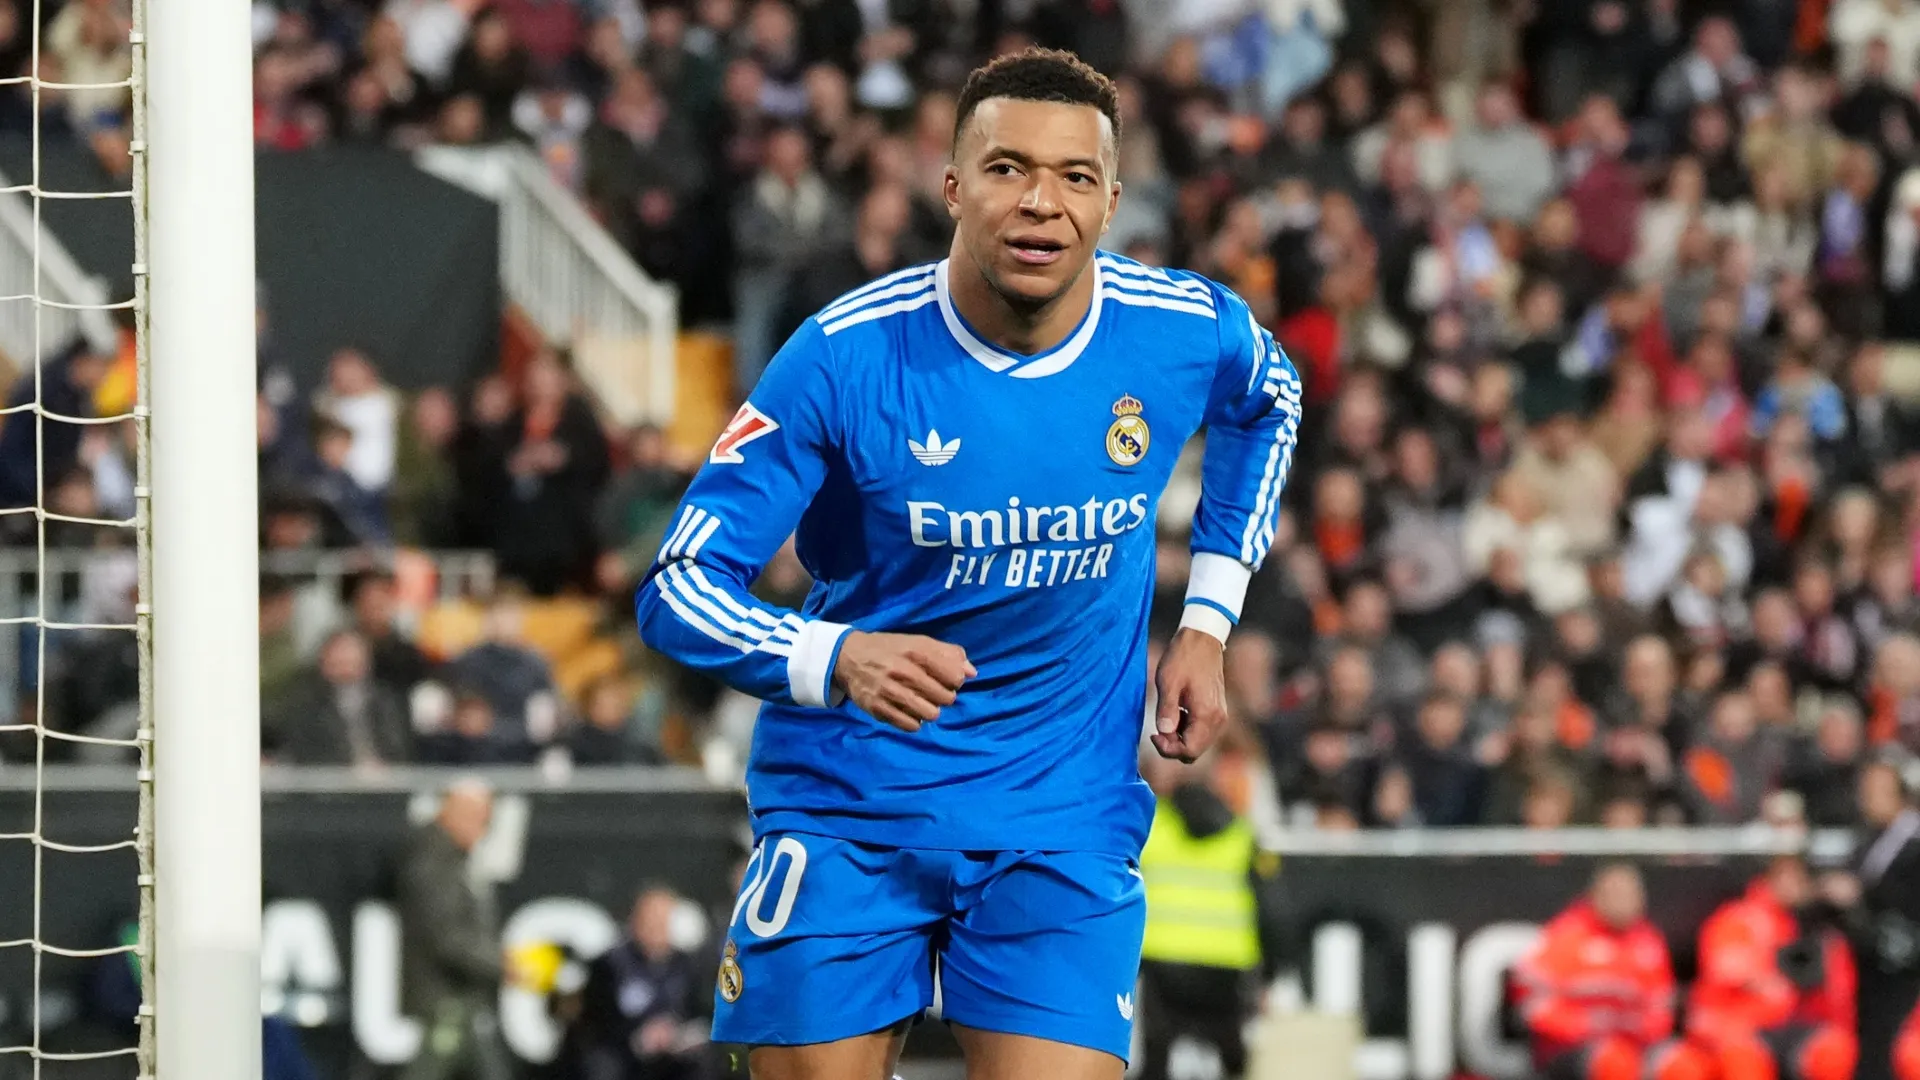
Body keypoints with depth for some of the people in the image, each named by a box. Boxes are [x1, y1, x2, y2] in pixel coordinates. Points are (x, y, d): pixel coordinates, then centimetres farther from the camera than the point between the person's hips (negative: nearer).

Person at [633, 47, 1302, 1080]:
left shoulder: (1189, 333, -8)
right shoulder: (846, 355, -17)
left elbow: (1266, 401, 19)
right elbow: (679, 588, -18)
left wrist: (1205, 620, 10)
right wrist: (837, 660, -37)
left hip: (1067, 814, 1)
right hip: (847, 808, -1)